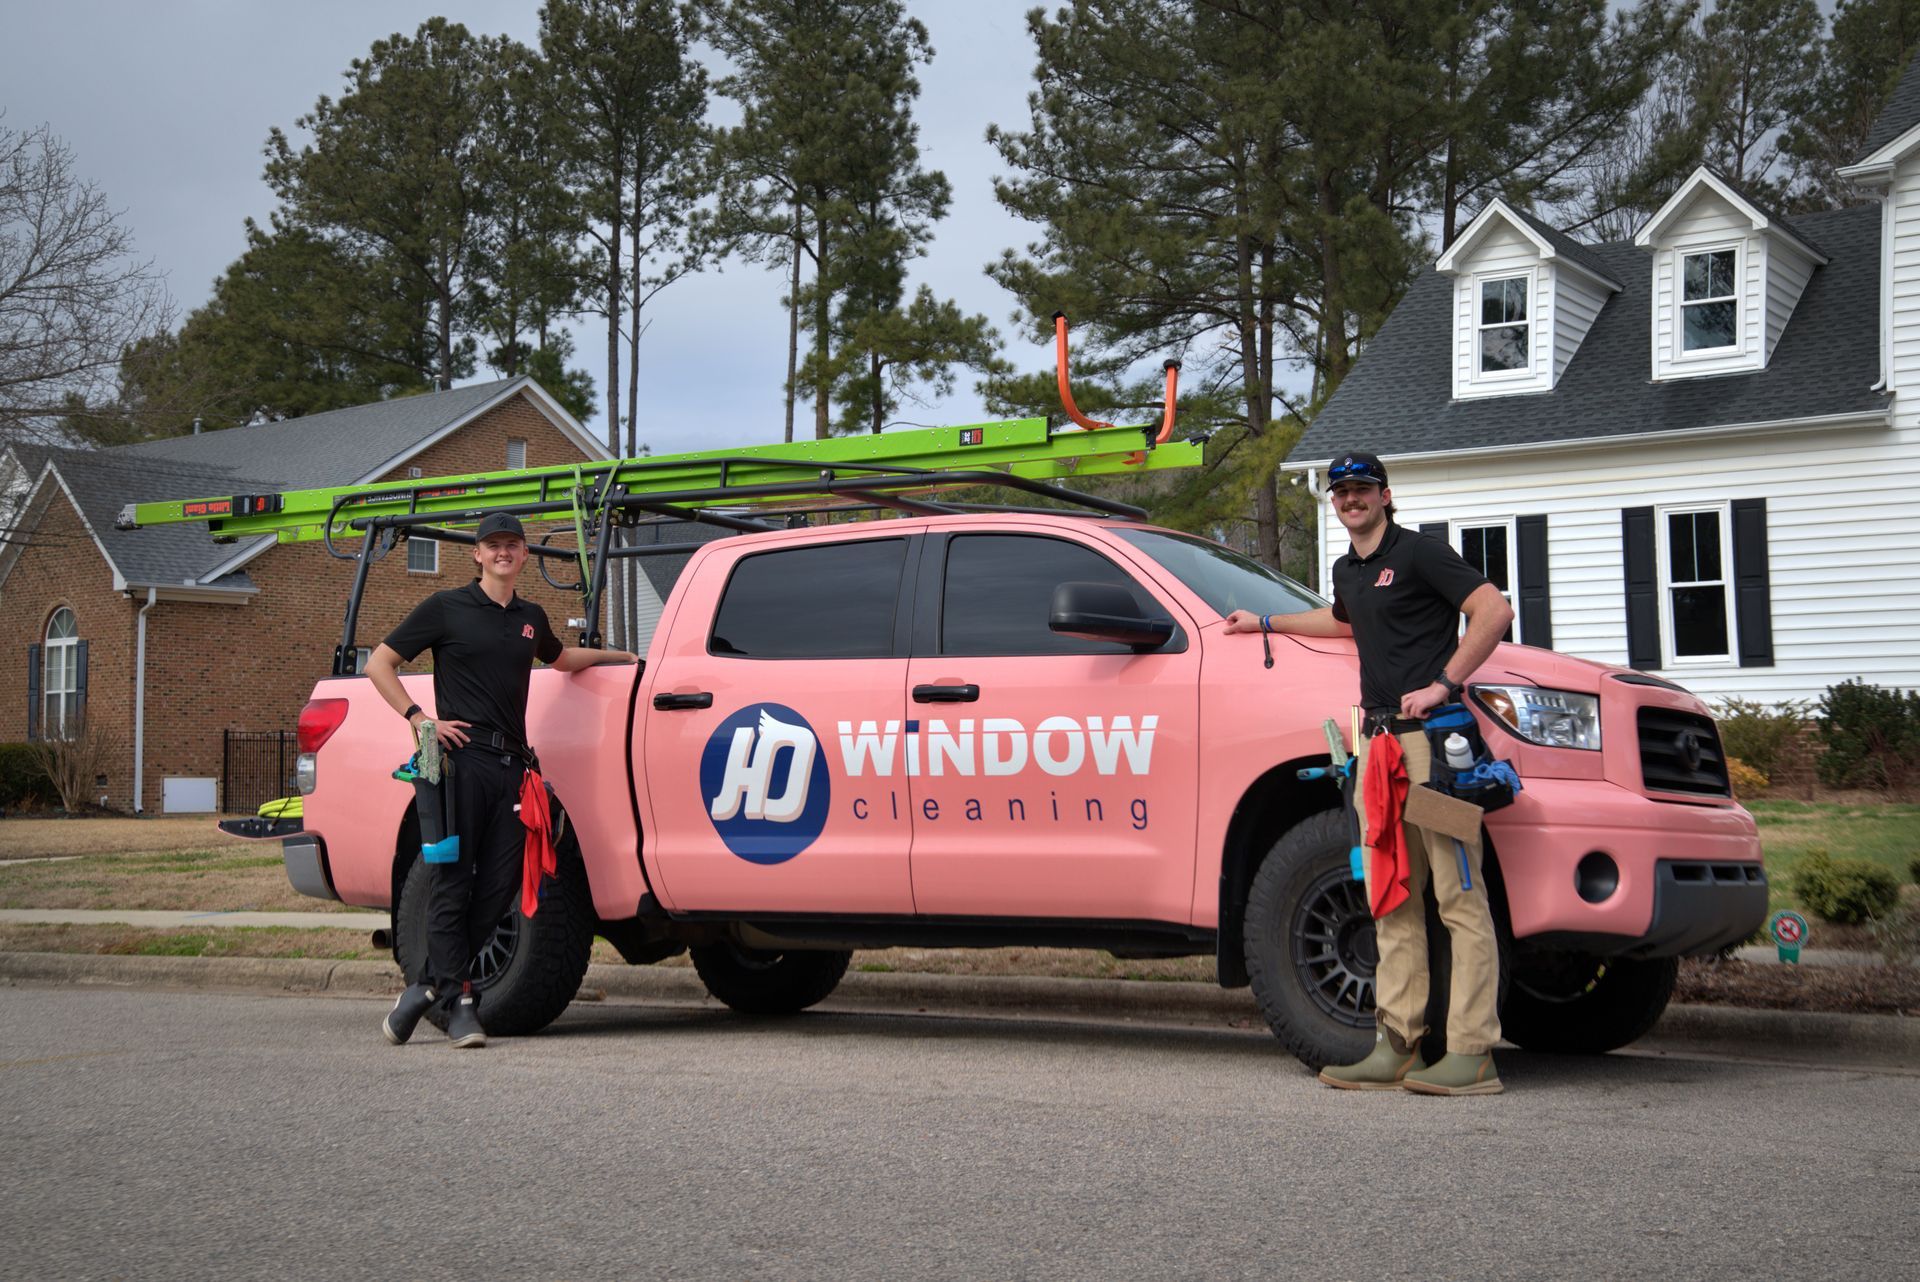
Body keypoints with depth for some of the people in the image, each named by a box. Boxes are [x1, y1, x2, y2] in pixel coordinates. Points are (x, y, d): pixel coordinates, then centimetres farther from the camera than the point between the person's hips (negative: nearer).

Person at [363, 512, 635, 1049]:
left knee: (498, 887, 0)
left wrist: (621, 656, 37)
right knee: (452, 882, -6)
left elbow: (559, 657, 41)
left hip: (511, 764, 6)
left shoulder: (531, 617, 19)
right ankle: (460, 1002, -5)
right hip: (461, 758, -6)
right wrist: (418, 718, -7)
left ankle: (427, 988, 10)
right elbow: (379, 664, 4)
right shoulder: (447, 607, 3)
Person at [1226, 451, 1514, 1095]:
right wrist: (1266, 623, 47)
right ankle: (1396, 1046, 9)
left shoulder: (1420, 553, -4)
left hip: (1431, 734, -9)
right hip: (1378, 739, 9)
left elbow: (1494, 610, -14)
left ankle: (1472, 1054, -12)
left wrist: (1443, 686, -17)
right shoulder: (1347, 569, 22)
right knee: (1392, 901, 7)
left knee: (1459, 896, -10)